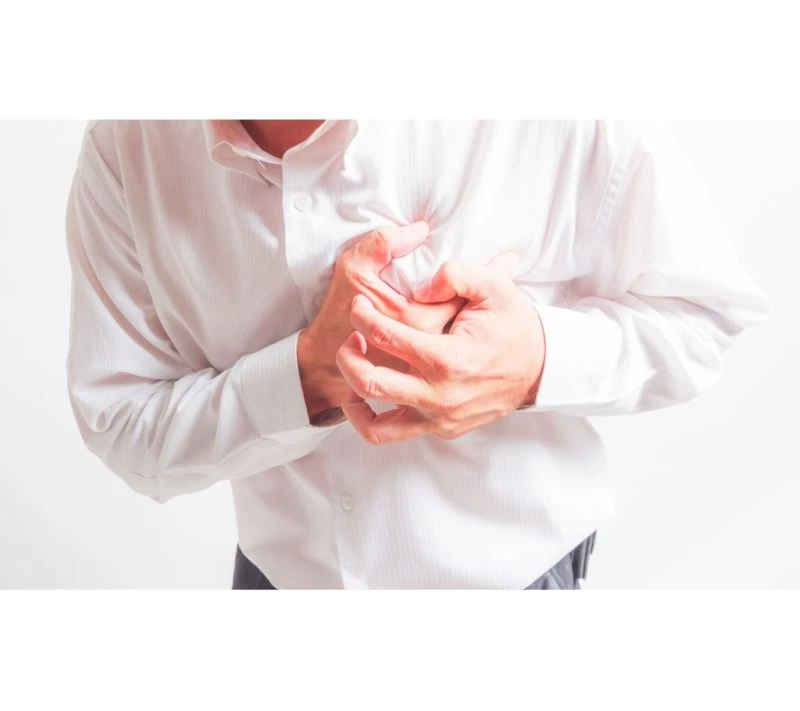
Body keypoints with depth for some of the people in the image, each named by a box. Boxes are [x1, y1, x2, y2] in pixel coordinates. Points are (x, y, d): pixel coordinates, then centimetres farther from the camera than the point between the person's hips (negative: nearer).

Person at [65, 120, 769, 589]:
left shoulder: (574, 127, -24)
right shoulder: (125, 146, -17)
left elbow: (710, 310, -12)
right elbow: (120, 430, -13)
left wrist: (539, 357, -32)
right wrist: (307, 372, -31)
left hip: (511, 572, -1)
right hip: (280, 575, 2)